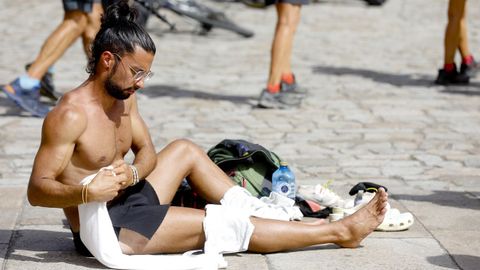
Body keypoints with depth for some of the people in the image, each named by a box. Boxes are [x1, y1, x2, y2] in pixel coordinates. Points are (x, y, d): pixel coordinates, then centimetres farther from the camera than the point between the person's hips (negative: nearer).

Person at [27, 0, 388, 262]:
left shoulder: (123, 97, 4)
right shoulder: (71, 115, -23)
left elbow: (147, 151, 10)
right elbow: (37, 190, -25)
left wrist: (132, 174, -15)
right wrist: (86, 193, -45)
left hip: (129, 203, 9)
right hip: (106, 228, -9)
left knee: (184, 150, 15)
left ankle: (258, 214, 17)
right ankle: (339, 232, 2)